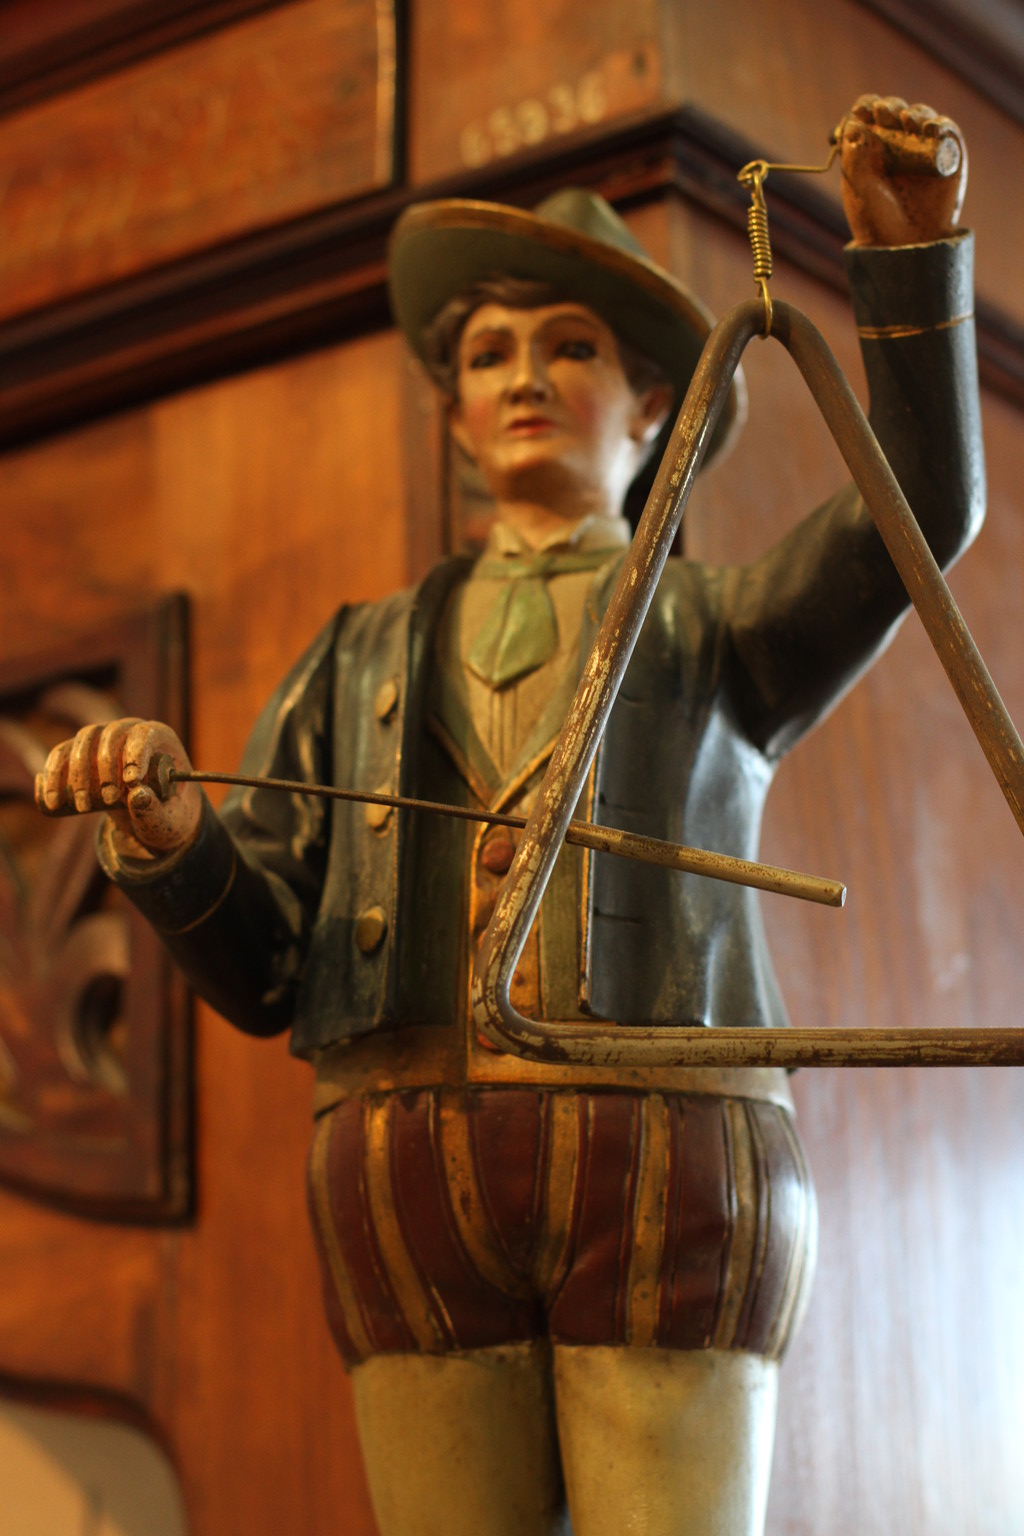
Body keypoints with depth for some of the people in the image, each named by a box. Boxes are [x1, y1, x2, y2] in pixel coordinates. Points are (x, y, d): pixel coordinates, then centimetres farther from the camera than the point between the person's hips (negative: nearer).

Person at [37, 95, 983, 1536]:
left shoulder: (720, 630, 19)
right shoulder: (363, 661, 24)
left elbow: (924, 510, 0)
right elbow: (258, 968, 14)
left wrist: (912, 252, -13)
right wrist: (165, 831, -7)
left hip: (667, 1160, -2)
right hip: (415, 1182, 2)